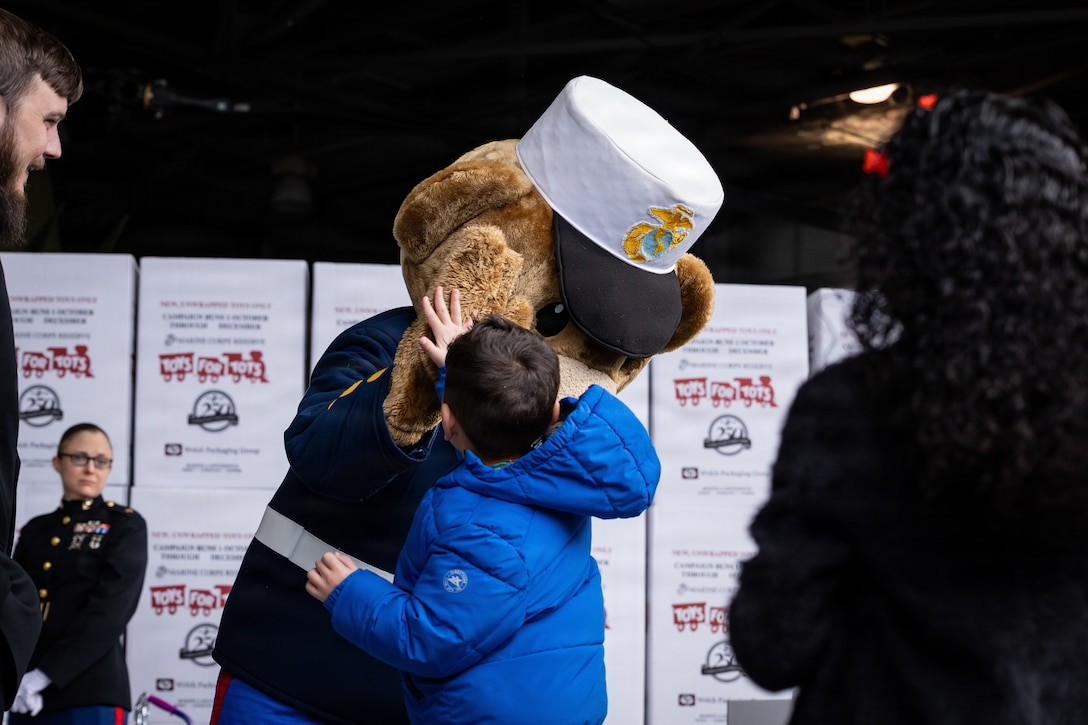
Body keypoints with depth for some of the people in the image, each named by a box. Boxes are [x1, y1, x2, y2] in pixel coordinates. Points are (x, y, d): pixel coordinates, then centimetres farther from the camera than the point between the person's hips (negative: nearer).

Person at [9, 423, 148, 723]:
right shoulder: (35, 530, 17)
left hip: (91, 693, -4)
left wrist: (45, 673, -17)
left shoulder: (127, 526, 3)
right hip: (28, 695, 4)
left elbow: (111, 608, -9)